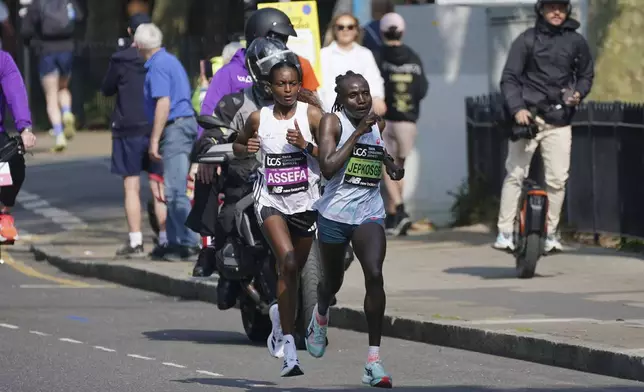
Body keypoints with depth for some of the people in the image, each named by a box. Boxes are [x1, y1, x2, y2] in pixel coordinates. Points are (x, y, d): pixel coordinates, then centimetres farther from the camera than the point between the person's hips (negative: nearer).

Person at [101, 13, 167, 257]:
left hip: (128, 130, -2)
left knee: (132, 187, 1)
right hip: (156, 129, 2)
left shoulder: (121, 60, -8)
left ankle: (135, 242, -2)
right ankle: (165, 239, 5)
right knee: (159, 187, 8)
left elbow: (107, 90, 6)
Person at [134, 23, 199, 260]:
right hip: (185, 123, 11)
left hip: (175, 127, -11)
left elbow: (163, 103, -21)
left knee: (175, 190, -12)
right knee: (173, 189, 13)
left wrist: (155, 139, -20)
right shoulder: (169, 61, 19)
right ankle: (174, 242, 16)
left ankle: (189, 243, -14)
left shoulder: (158, 65, -12)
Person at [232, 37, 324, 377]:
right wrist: (246, 149, -5)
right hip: (271, 201, -2)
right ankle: (289, 348, -24)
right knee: (288, 263, -22)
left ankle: (283, 316, 46)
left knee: (296, 269, 16)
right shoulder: (258, 118, -1)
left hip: (306, 202, 2)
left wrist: (305, 146, -21)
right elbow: (237, 145, 17)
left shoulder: (311, 114, -5)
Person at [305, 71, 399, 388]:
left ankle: (374, 359, -19)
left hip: (369, 213, 2)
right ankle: (320, 315, 56)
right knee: (333, 280, 17)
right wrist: (358, 133, -22)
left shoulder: (380, 125, 5)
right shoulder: (333, 122, -8)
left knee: (374, 275, -20)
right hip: (335, 213, -2)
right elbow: (328, 168, -22)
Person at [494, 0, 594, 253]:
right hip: (528, 117, -2)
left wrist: (578, 93, -1)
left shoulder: (576, 42, 8)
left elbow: (586, 75, 21)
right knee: (515, 174, -5)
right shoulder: (527, 40, 1)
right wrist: (517, 108, -16)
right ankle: (505, 232, -3)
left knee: (557, 179, -2)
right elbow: (509, 78, -2)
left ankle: (550, 233, 9)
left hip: (559, 121, 2)